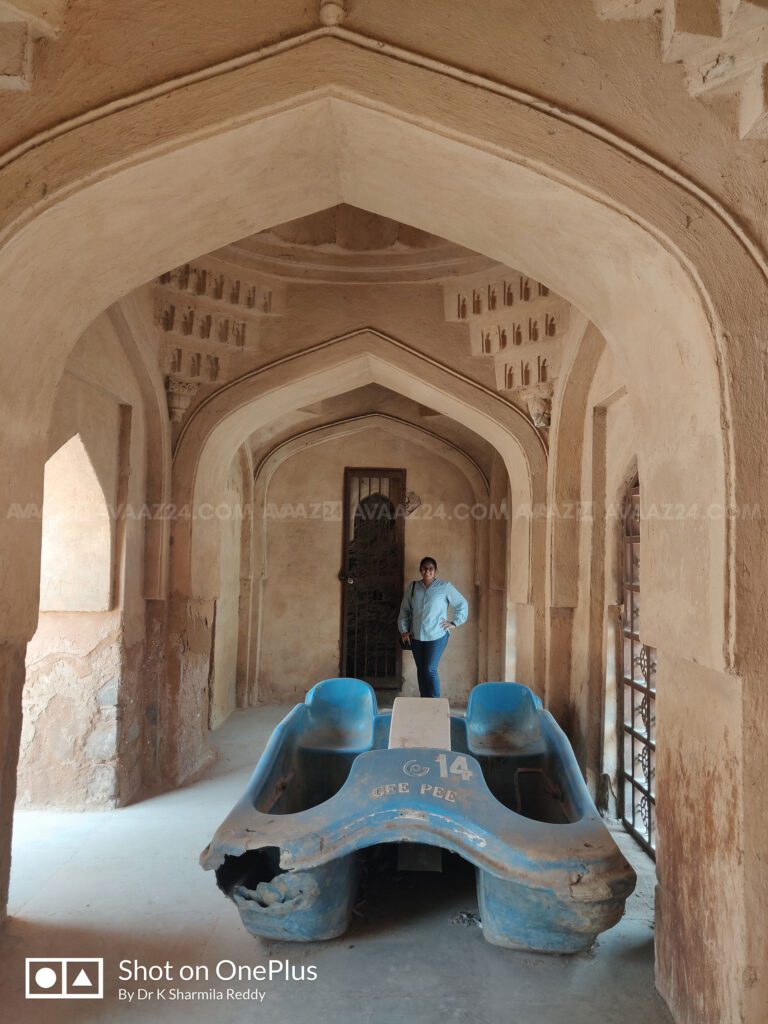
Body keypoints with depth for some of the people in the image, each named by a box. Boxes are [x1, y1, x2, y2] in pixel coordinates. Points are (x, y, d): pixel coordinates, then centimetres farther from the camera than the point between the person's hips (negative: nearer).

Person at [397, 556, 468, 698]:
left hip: (437, 636, -4)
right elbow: (404, 610, 9)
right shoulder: (412, 587, 4)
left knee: (430, 669, -9)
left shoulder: (445, 586, -5)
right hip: (416, 636, 4)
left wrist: (454, 622, -3)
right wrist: (404, 630, 2)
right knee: (421, 670, 9)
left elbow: (462, 604, 2)